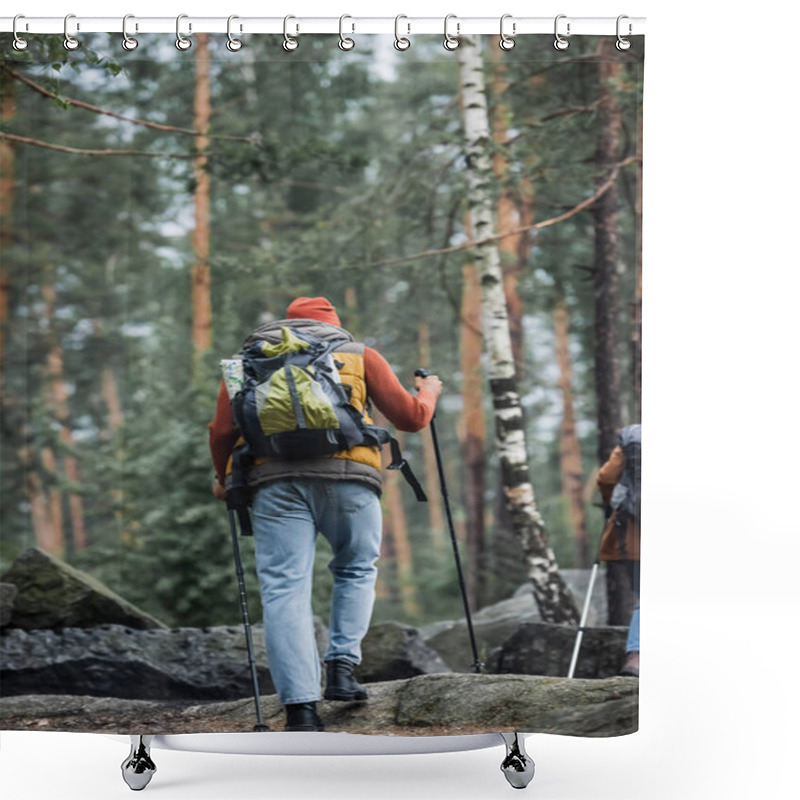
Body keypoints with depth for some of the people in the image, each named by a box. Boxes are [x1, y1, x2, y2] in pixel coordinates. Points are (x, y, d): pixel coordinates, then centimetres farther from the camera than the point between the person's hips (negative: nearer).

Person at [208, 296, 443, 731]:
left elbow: (222, 431, 13)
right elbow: (409, 417, 17)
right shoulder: (358, 354, 21)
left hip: (273, 479, 0)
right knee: (357, 570, 22)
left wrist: (223, 478, 31)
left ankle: (300, 707, -13)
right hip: (347, 476, 0)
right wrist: (429, 392, 39)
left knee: (285, 590, -3)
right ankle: (341, 668, 6)